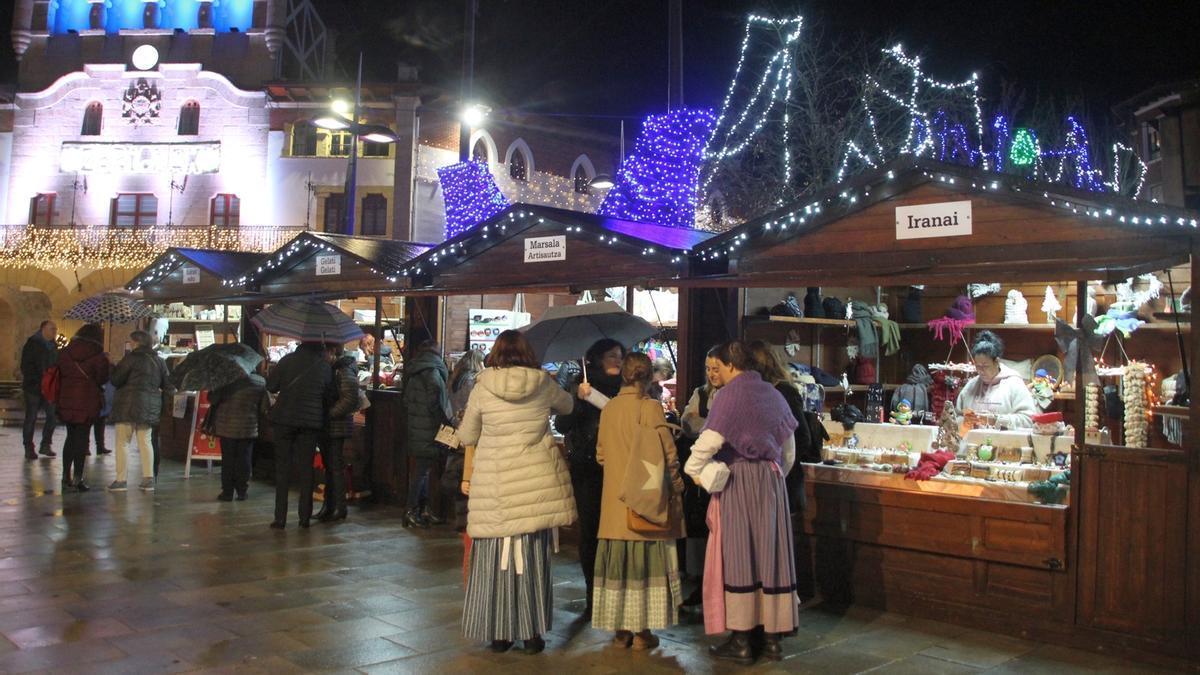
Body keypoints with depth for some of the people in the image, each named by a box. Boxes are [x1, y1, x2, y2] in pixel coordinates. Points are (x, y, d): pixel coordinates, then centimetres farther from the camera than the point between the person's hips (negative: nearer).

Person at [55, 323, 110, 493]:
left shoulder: (64, 353, 5)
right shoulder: (99, 356, -9)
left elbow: (59, 375, 7)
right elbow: (102, 379, -6)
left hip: (66, 401, 4)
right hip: (87, 402, -4)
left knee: (71, 437, 15)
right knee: (82, 438, 2)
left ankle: (66, 477, 17)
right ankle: (77, 478, 1)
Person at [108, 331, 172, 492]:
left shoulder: (132, 357, -10)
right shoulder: (158, 361, 9)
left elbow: (116, 380, -9)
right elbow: (167, 385, 12)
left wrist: (114, 368, 10)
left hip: (129, 404, -6)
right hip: (150, 406, 6)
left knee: (122, 442, 1)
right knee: (145, 441, 11)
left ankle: (121, 480, 0)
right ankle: (148, 479, 8)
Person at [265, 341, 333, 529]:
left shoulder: (288, 360, -3)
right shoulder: (325, 367, 0)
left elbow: (271, 386, 0)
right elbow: (329, 395, 7)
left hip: (285, 418, -1)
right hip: (311, 421, 1)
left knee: (283, 467, 5)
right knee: (306, 468, 8)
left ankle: (280, 518, 3)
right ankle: (305, 517, 9)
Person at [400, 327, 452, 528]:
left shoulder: (414, 368, 13)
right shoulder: (431, 368, -16)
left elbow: (407, 400, 20)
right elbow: (436, 393, -26)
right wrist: (445, 417, -16)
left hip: (416, 426, 9)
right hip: (428, 428, -9)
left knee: (421, 468, 15)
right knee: (422, 469, -3)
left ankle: (423, 508, 23)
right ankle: (412, 512, 2)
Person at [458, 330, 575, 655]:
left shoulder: (483, 386, -2)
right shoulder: (542, 383, 0)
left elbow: (466, 436, 8)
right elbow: (566, 404, 22)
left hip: (494, 484, 0)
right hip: (536, 482, 1)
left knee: (496, 557, 9)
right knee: (533, 558, 8)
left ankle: (499, 632, 17)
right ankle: (533, 633, 16)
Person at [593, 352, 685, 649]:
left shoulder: (608, 408, 5)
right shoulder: (650, 407, -11)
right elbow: (666, 454, -11)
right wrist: (676, 488, 1)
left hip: (615, 500, 5)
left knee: (618, 560, 10)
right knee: (645, 560, 3)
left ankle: (621, 629, 17)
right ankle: (641, 630, 8)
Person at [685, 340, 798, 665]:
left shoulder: (731, 394, -10)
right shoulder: (774, 394, 11)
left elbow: (710, 439, -19)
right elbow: (789, 450, 16)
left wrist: (693, 470, -5)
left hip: (738, 480, -6)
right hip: (771, 481, 7)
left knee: (737, 557, 0)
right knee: (770, 556, 9)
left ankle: (741, 641, 4)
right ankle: (770, 636, 16)